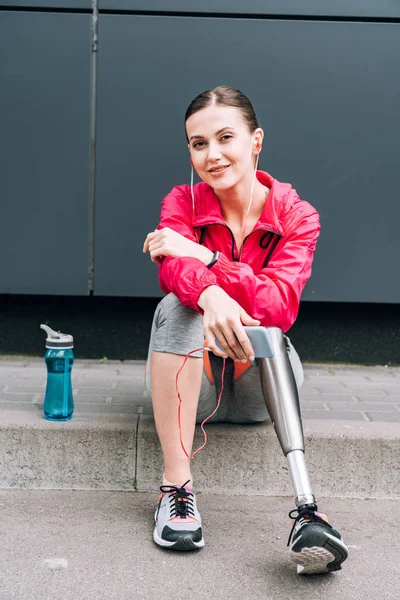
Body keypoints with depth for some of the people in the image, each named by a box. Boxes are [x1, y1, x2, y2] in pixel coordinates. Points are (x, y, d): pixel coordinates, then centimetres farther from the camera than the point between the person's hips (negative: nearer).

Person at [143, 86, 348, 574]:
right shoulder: (182, 203, -6)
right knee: (178, 307, -30)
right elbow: (174, 271, -29)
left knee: (269, 329, -30)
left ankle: (306, 509, -39)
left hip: (257, 386, 0)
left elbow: (279, 305, -26)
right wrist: (210, 295, -52)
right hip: (190, 382, 0)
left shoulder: (295, 217, -8)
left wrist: (204, 256, -34)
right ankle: (176, 487, -32)